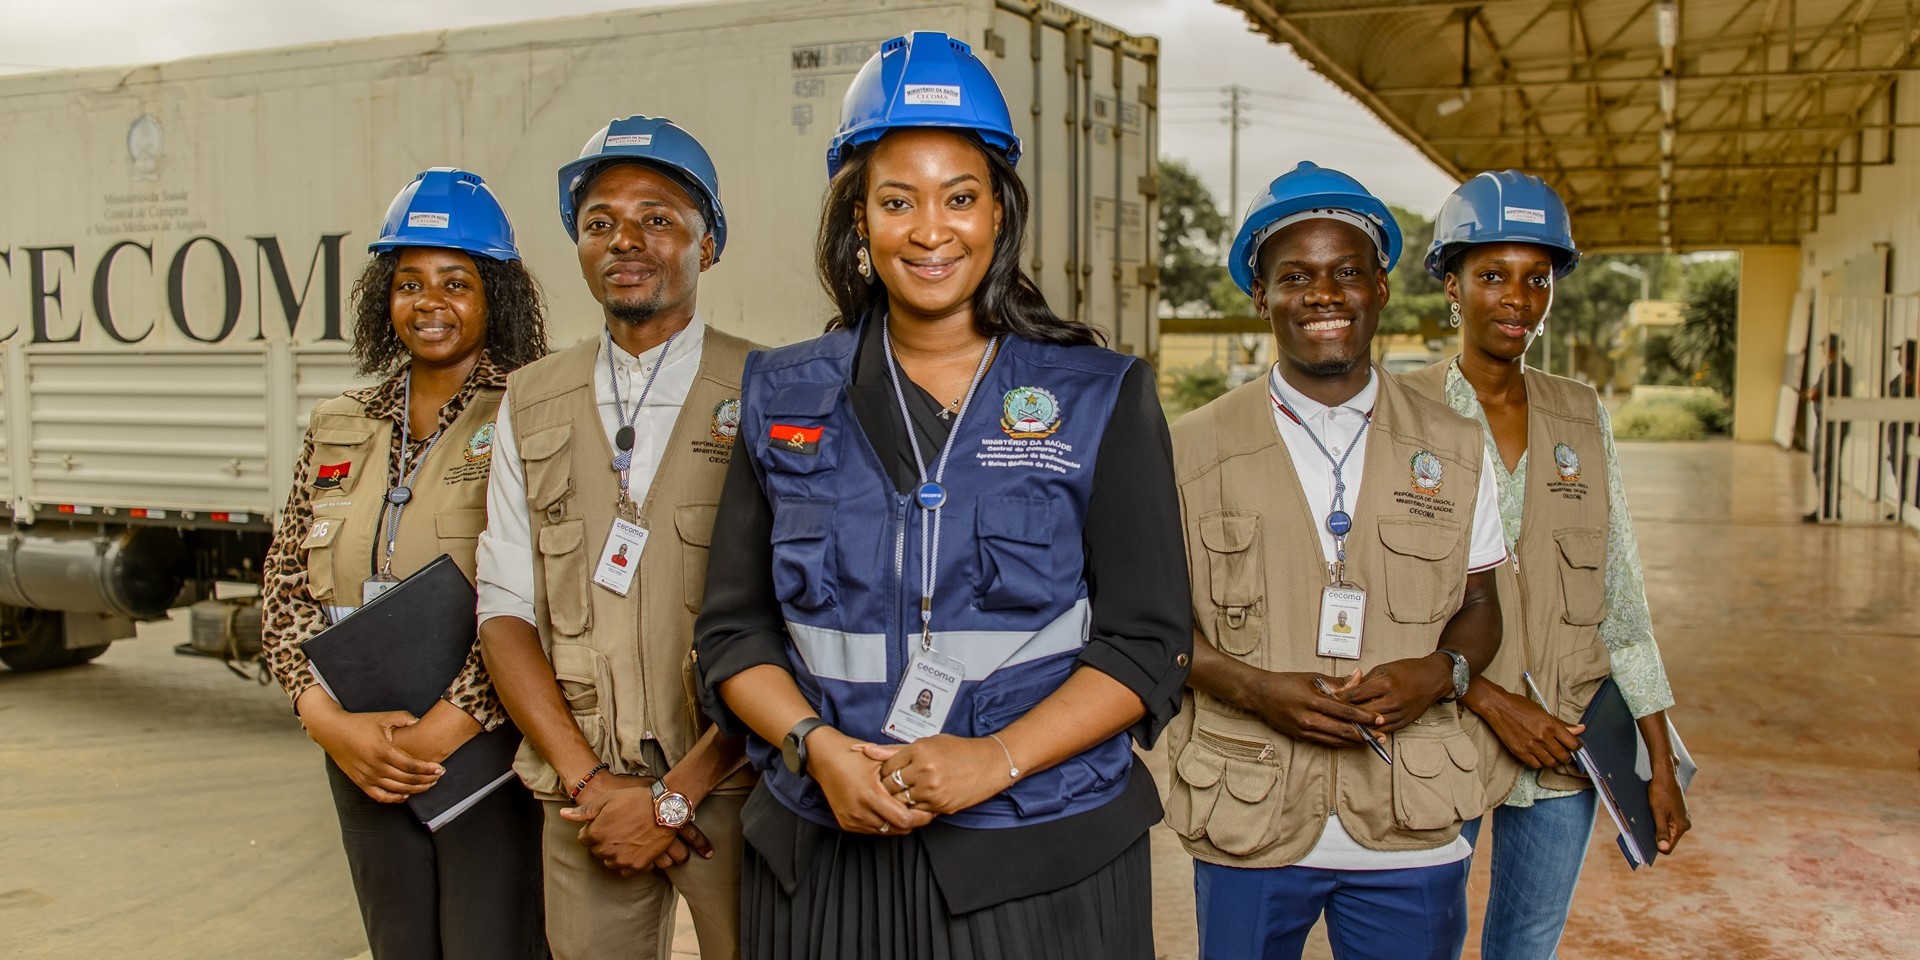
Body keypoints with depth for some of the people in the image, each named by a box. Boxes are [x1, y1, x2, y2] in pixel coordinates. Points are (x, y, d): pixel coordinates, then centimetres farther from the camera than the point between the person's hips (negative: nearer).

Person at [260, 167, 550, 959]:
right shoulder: (340, 429, 11)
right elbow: (285, 588, 9)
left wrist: (448, 726, -18)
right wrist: (328, 718, -6)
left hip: (492, 751, -5)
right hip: (364, 766, 6)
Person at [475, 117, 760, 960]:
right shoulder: (532, 405, 8)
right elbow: (505, 608, 5)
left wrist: (676, 794, -11)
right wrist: (587, 778, -6)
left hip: (732, 791, -3)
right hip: (583, 797, 3)